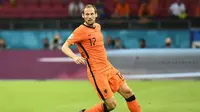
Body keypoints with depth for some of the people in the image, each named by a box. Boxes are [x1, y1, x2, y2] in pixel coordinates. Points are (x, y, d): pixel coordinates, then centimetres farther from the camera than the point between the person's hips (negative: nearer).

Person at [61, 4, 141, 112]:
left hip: (108, 67, 7)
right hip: (96, 71, -7)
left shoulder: (97, 26, 12)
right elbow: (64, 47, -15)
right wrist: (74, 57, -32)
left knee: (127, 91, 1)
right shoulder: (80, 30, -11)